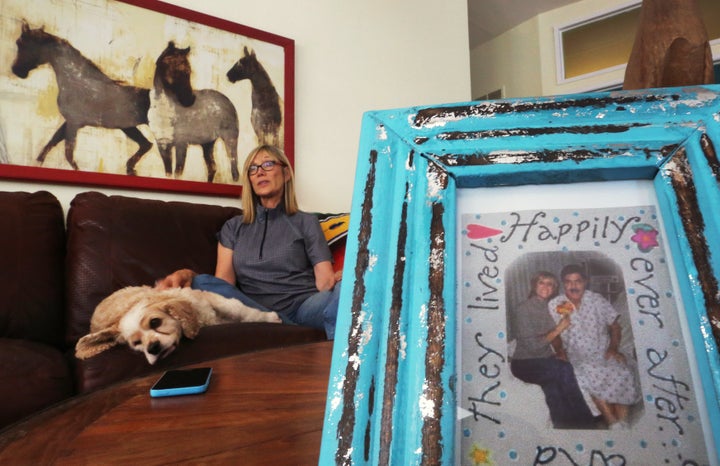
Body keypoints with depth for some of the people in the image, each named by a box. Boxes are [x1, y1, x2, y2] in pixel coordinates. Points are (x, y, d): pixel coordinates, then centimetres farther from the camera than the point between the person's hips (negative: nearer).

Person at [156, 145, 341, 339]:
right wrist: (188, 276, -16)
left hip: (304, 307, -2)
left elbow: (324, 281, 3)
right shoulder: (233, 227, 19)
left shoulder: (306, 222, 14)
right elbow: (223, 282, 7)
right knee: (202, 283, -26)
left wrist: (341, 279, -23)